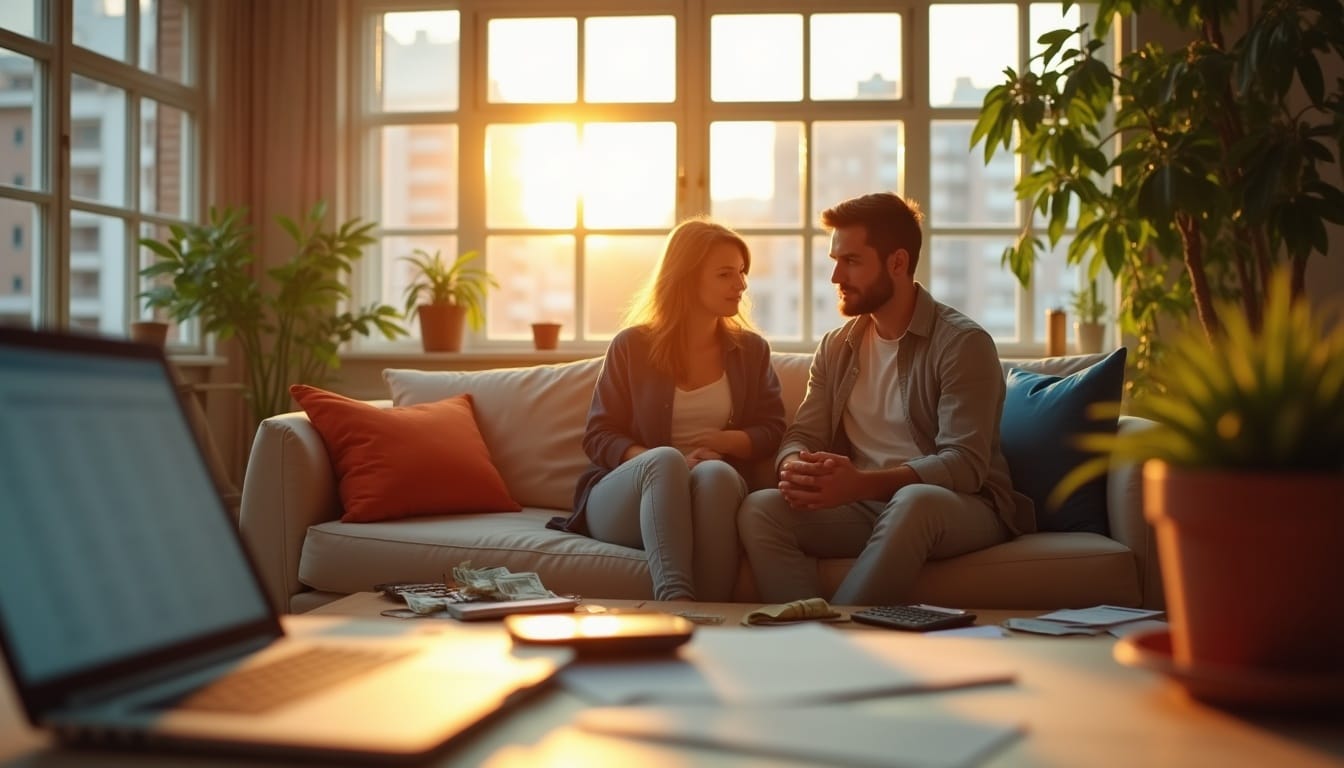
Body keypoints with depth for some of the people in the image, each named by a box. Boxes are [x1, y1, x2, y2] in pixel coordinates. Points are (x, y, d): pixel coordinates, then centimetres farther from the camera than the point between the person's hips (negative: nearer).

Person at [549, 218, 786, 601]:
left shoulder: (751, 350, 15)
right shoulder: (631, 346, 7)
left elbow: (772, 432, 10)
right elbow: (598, 436, 4)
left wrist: (716, 442, -11)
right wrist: (658, 461, -15)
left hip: (714, 496, 1)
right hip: (620, 498, -1)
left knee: (715, 473, -35)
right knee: (665, 460, -37)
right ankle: (676, 600, -56)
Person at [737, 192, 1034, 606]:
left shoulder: (963, 343, -8)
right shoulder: (836, 347, 12)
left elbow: (965, 463, -18)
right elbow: (802, 435, 8)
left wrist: (861, 484, -33)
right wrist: (795, 468, -19)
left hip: (962, 507, -4)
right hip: (864, 505, 5)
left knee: (913, 501, -39)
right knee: (759, 508, -22)